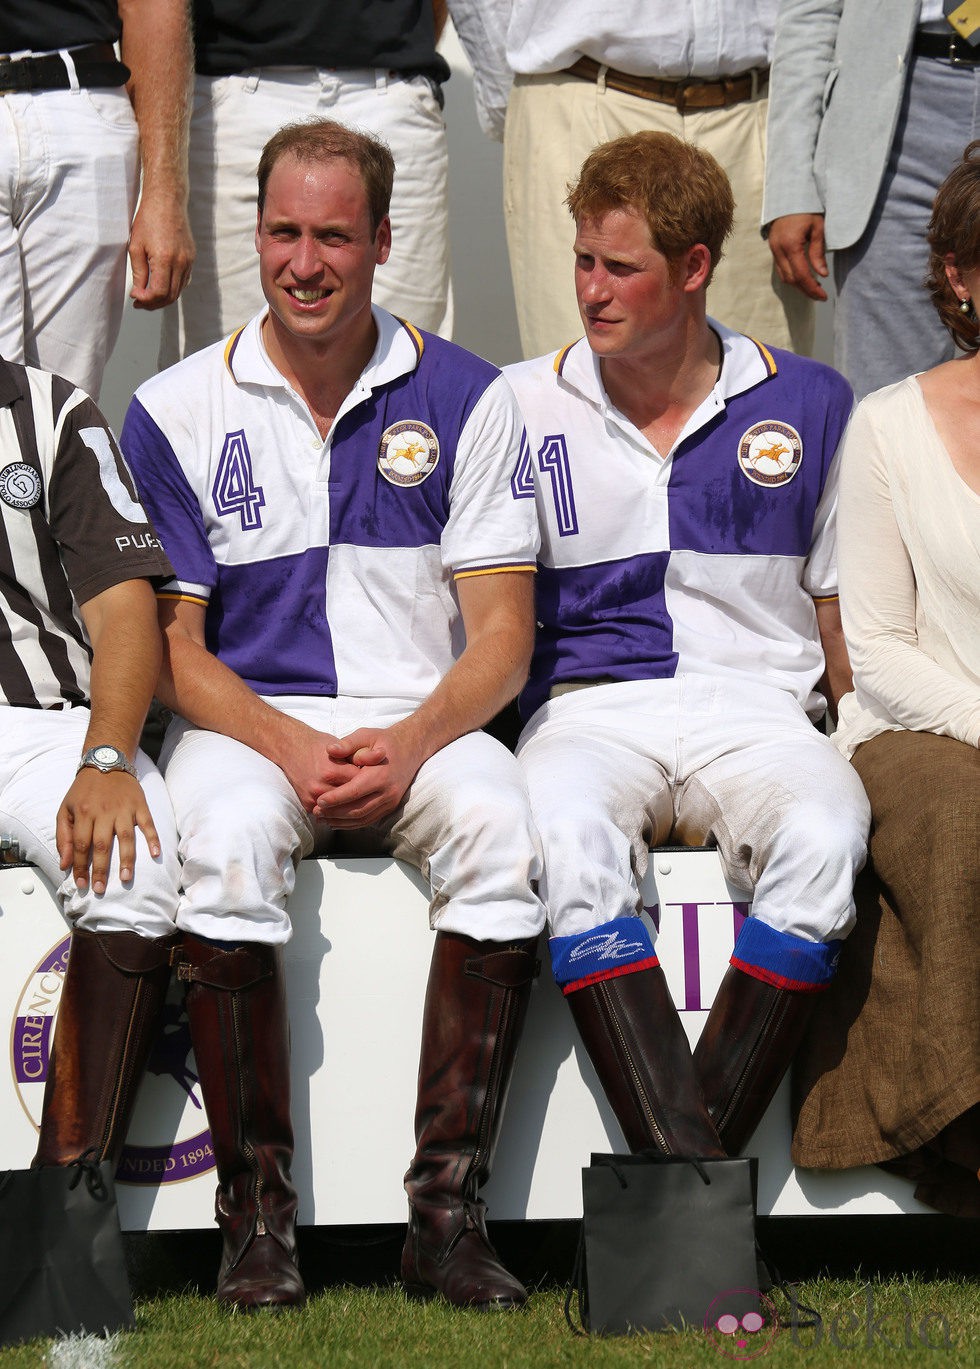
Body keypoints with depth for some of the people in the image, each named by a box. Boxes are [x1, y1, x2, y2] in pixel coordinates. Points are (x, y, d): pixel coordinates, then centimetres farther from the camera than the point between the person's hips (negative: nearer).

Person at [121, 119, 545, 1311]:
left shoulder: (464, 399, 6)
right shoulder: (177, 411, 5)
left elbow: (502, 635, 3)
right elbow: (172, 649, 2)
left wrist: (410, 743, -16)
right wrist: (290, 746, -15)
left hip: (421, 726, 1)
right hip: (245, 723, -1)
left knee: (498, 825, -33)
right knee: (228, 840, -35)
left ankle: (447, 1204, -29)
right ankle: (254, 1209, -26)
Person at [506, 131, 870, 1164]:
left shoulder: (808, 406, 12)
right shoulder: (525, 406, 12)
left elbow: (842, 610, 17)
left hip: (755, 710, 1)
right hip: (588, 711, 0)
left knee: (822, 836, -36)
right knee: (566, 833, -38)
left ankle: (693, 1153, -36)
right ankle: (686, 1168, -44)